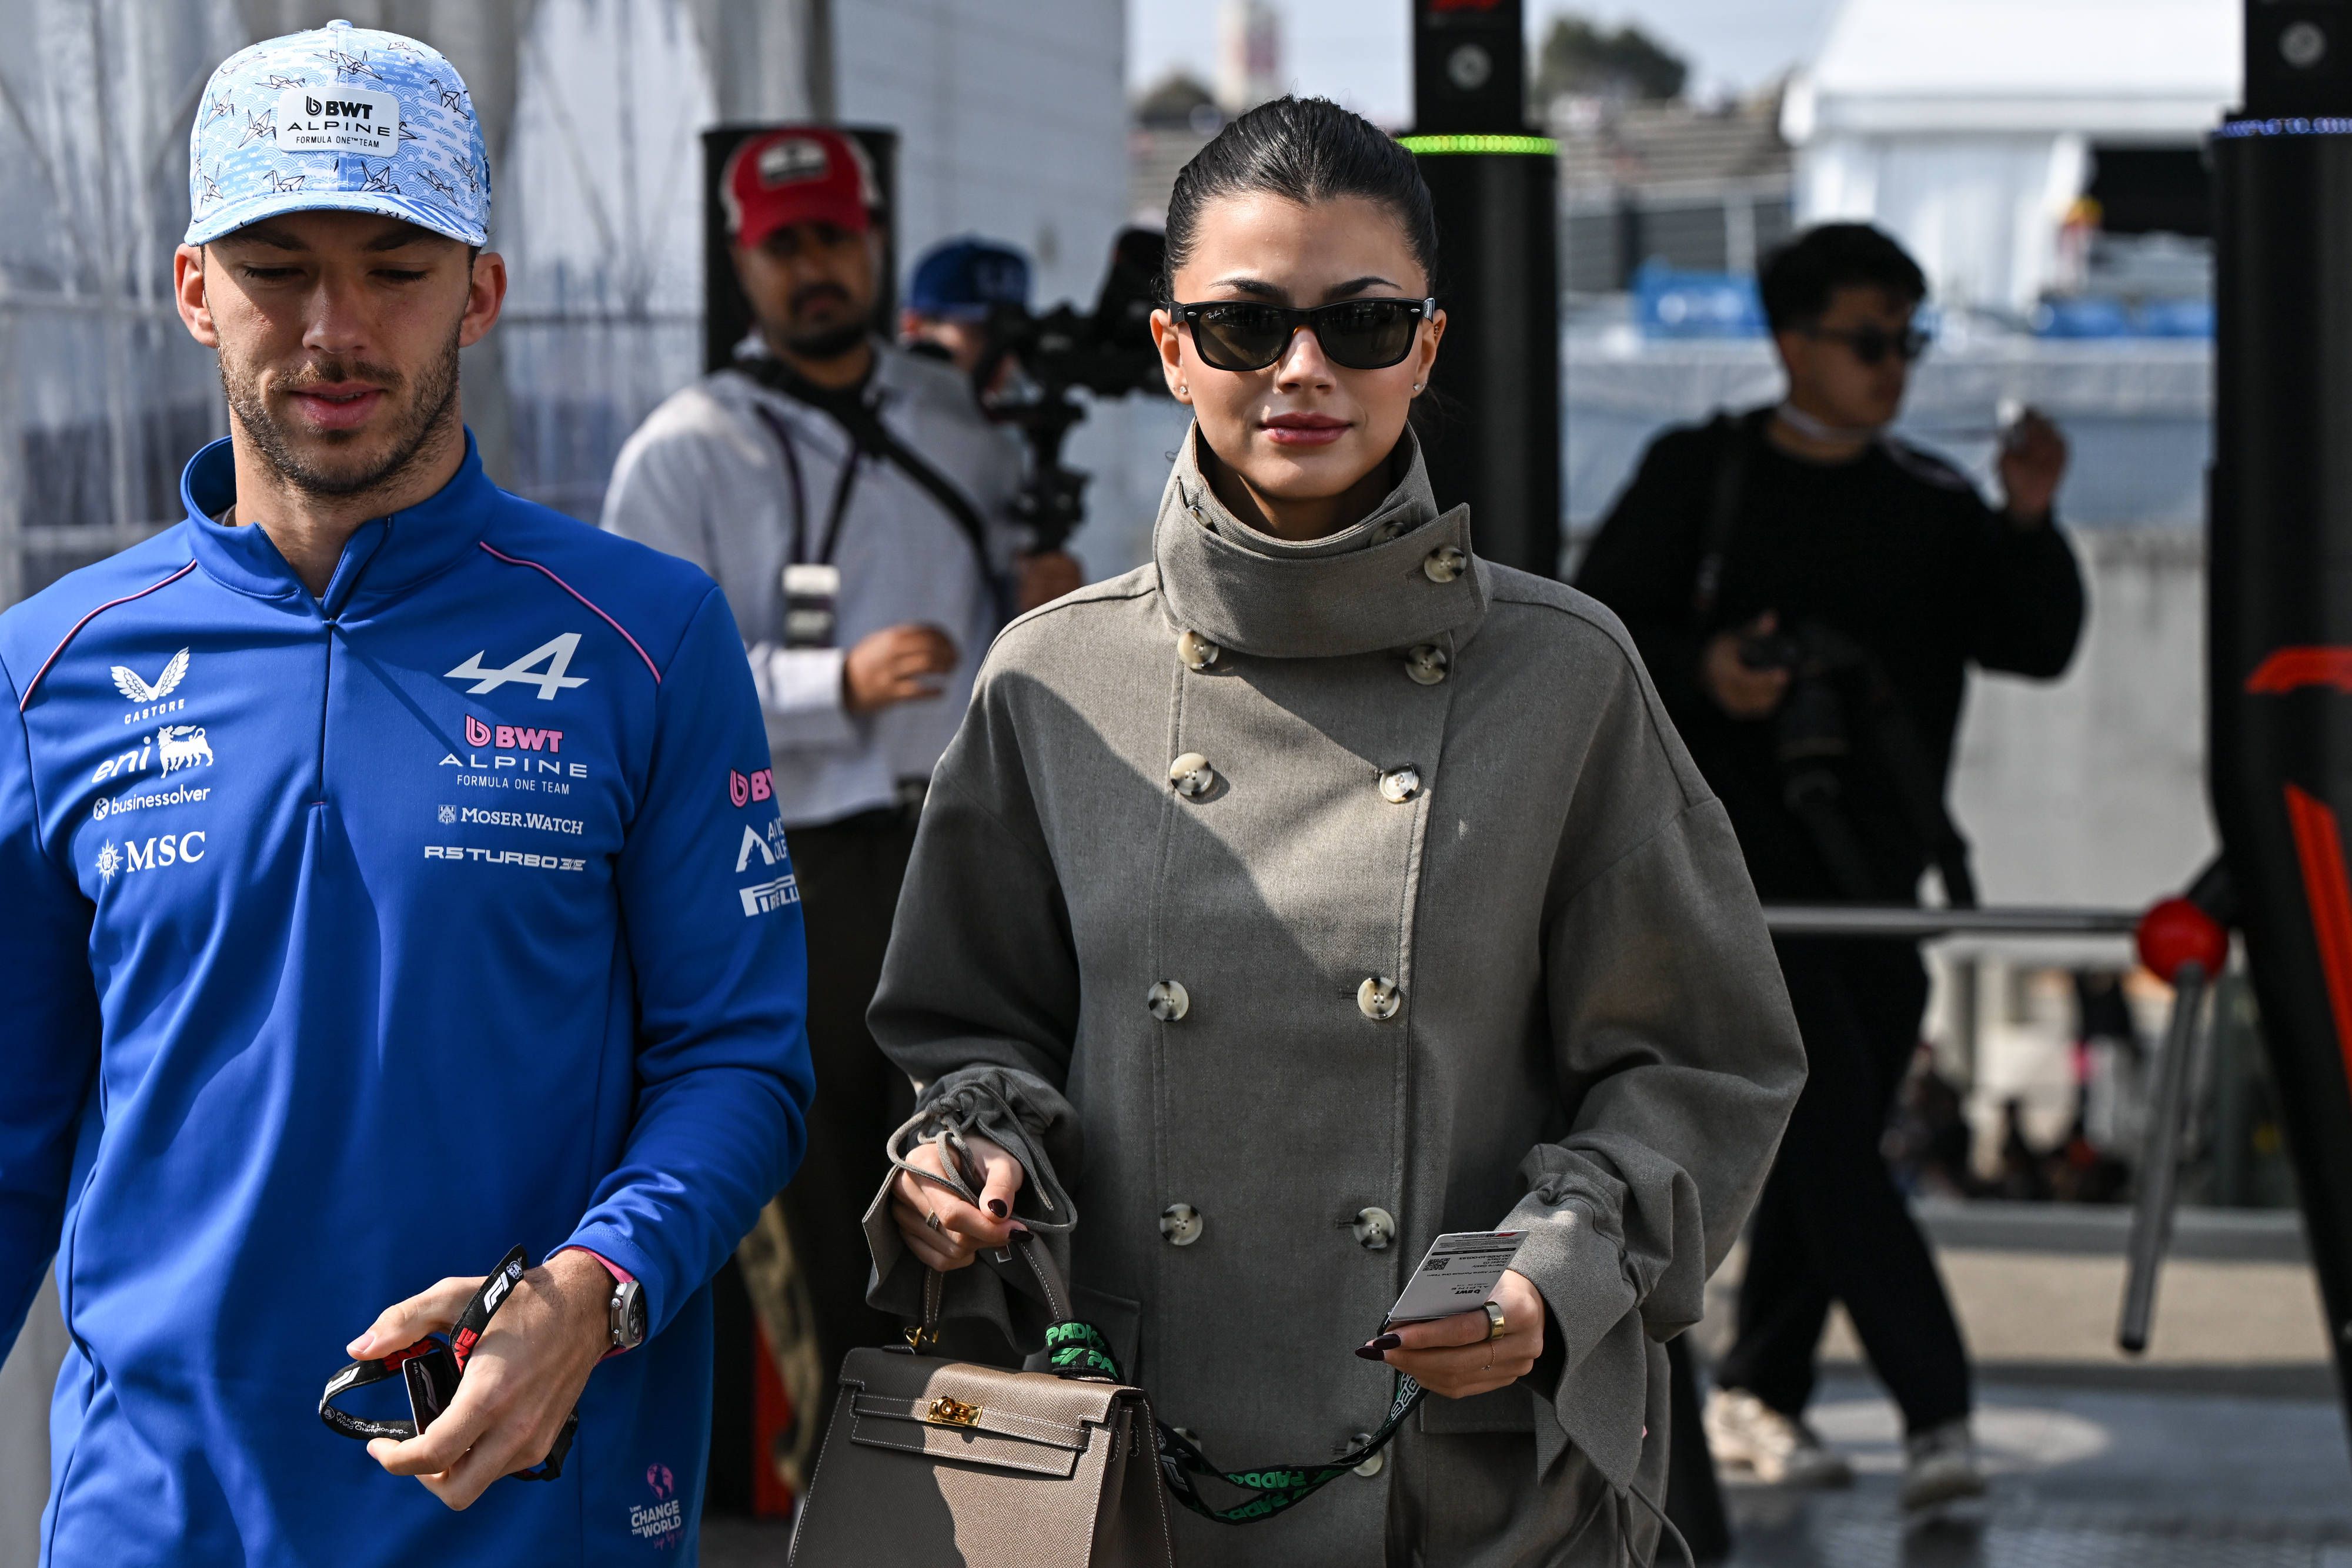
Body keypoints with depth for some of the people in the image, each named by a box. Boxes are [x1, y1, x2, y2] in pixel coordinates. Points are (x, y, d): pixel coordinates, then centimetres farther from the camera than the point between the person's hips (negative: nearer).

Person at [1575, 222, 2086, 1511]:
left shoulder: (1931, 504, 11)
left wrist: (2029, 523, -11)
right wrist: (1697, 670, -17)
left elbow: (2036, 646, 5)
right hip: (1737, 851, -5)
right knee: (1828, 1118, -14)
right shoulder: (1699, 476, 2)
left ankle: (1757, 1390, 22)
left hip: (1874, 864, 5)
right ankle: (1935, 1409, -18)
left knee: (1831, 1142, 7)